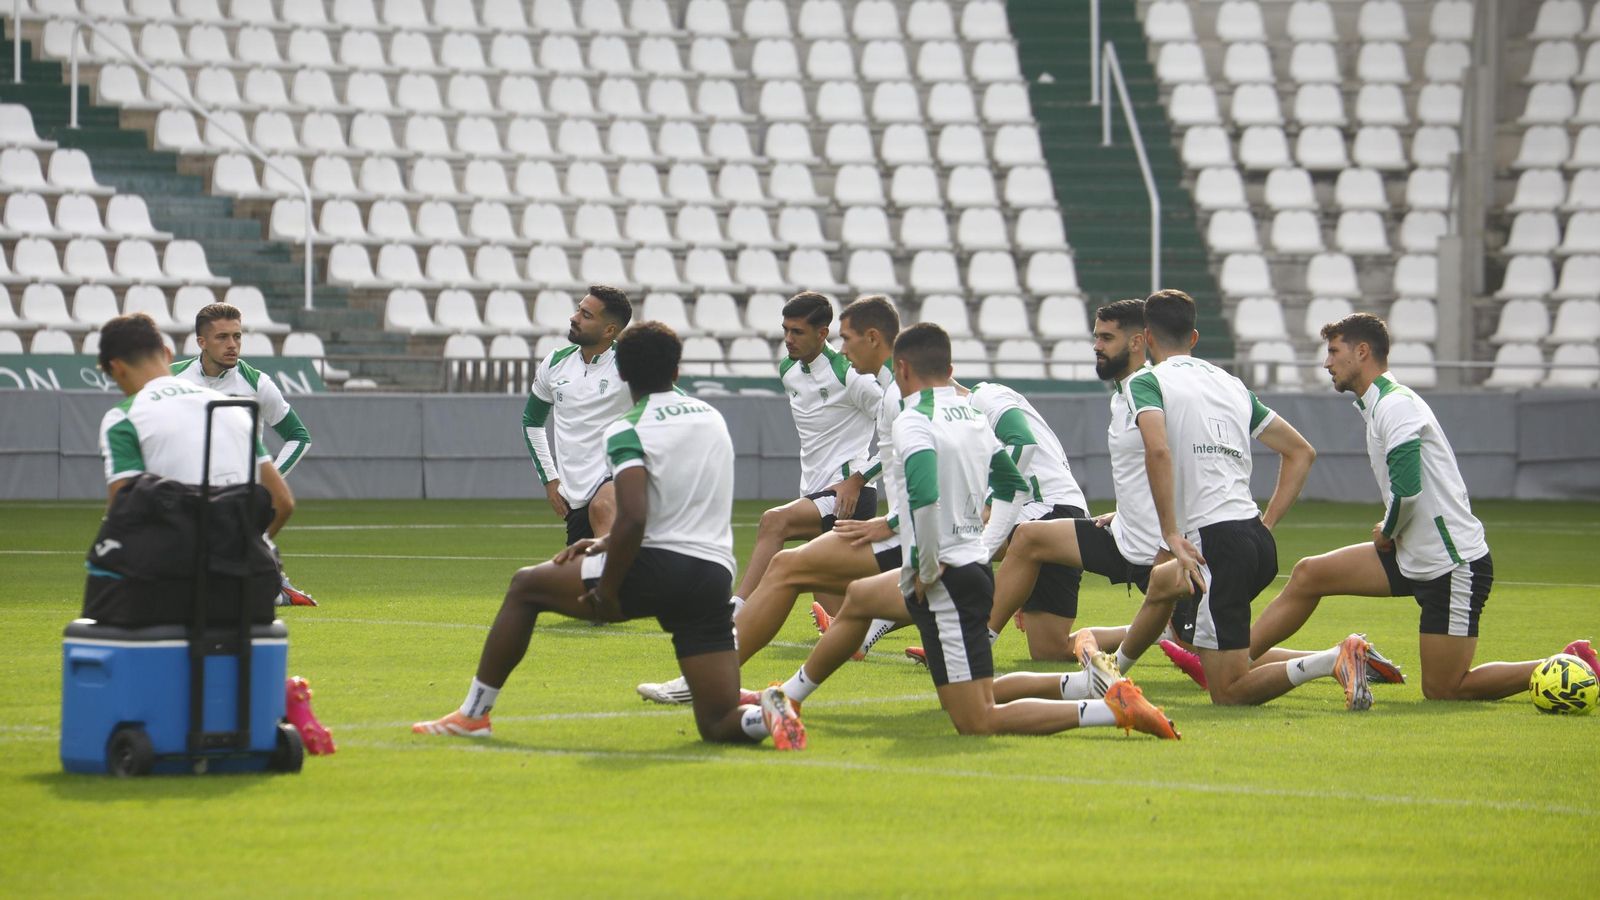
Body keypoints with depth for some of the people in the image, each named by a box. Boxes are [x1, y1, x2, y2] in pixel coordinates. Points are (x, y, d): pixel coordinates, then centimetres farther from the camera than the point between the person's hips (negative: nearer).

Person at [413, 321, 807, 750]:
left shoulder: (628, 430, -6)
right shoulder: (712, 418, 17)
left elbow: (633, 518, -20)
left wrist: (606, 593, -9)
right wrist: (611, 542, 26)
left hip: (656, 569, -5)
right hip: (715, 574, 5)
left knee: (526, 586, 17)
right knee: (719, 724, 7)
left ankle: (472, 714, 18)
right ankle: (768, 711, -28)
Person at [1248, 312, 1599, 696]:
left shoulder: (1396, 405, -17)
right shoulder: (1376, 405, 14)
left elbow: (1406, 490, -26)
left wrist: (1386, 533, -7)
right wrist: (1390, 534, 6)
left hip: (1455, 566, -10)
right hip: (1414, 559, 10)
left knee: (1442, 690, -5)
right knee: (1308, 574, 6)